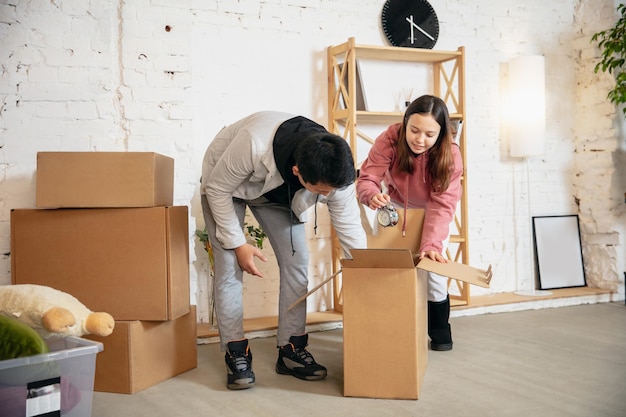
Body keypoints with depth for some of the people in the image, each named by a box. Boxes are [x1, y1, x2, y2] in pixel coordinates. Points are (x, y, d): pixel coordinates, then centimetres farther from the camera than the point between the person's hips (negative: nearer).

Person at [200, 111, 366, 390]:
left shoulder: (335, 173, -31)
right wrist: (237, 243, -22)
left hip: (280, 193, 4)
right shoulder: (253, 144, -45)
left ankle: (292, 349, 3)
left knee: (297, 263, -7)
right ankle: (236, 354, -3)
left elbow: (350, 228, -18)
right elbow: (218, 188, -28)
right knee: (229, 267, -13)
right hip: (226, 185, -3)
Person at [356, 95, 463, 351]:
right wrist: (373, 195, -59)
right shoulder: (389, 140, -31)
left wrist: (431, 245, -48)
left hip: (431, 212, 0)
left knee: (434, 267, -8)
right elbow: (366, 179, -34)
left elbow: (442, 203, -35)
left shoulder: (450, 154, -31)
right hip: (396, 208, 1)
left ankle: (439, 330, 13)